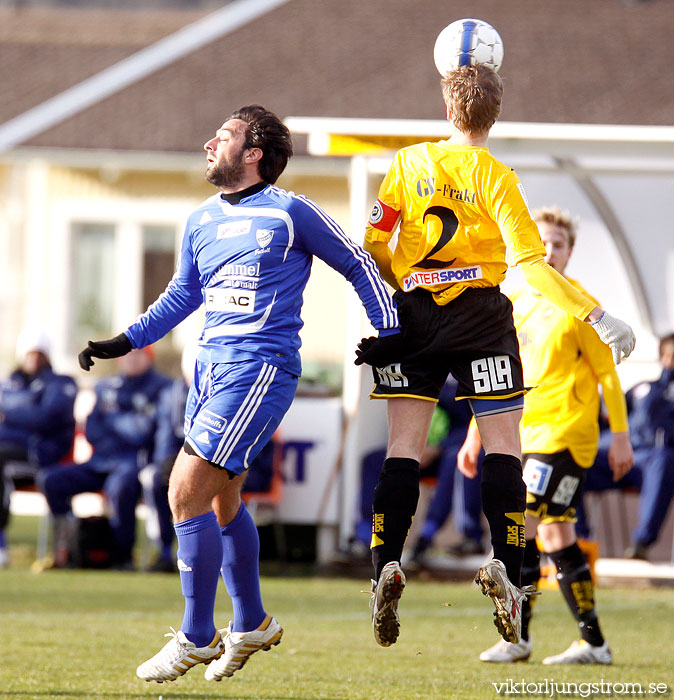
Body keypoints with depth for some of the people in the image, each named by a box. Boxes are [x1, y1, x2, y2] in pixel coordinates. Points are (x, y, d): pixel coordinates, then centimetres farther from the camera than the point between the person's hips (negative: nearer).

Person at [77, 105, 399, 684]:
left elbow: (356, 264, 3)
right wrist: (126, 342, 15)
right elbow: (181, 295, 24)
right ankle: (251, 624, 32)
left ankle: (196, 637, -5)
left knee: (187, 493, -14)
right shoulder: (201, 221, 13)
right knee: (222, 499, 14)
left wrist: (390, 334, 0)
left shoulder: (289, 212, -6)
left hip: (261, 369, -8)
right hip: (211, 365, 8)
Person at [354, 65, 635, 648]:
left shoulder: (408, 163, 3)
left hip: (414, 314, 3)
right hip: (480, 316, -2)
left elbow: (374, 244, 6)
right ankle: (505, 567, -11)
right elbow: (532, 263, -13)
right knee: (502, 446, 2)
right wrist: (595, 317, -13)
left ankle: (387, 566, -11)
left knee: (403, 449, 3)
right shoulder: (495, 178, -7)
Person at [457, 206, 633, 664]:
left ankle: (518, 637, -9)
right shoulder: (512, 307, 13)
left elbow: (608, 373, -4)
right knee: (555, 535, 5)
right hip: (523, 435, 7)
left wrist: (621, 436, -7)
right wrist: (475, 437, 17)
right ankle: (594, 643, 9)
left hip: (563, 433, -7)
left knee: (520, 524, -15)